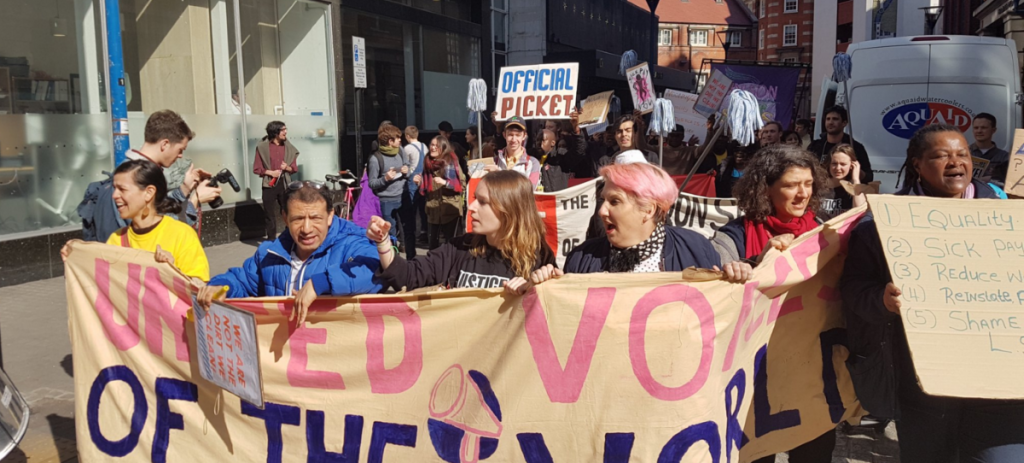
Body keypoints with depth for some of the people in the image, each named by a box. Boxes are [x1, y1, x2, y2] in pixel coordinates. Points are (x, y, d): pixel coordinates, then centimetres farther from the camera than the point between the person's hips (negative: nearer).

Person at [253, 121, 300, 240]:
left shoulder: (289, 147, 6)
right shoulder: (262, 147, -2)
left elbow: (295, 168, 9)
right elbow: (256, 168, -2)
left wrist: (287, 167, -12)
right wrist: (270, 172, -15)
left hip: (285, 183, 2)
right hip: (269, 184, -2)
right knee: (270, 214, 4)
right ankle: (271, 240, 14)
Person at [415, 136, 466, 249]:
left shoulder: (451, 162, -5)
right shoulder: (428, 163, 8)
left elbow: (463, 185, -8)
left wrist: (445, 182, -19)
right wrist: (420, 182, -1)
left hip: (450, 210, -5)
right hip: (433, 210, 5)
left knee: (446, 244, 0)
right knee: (432, 244, 8)